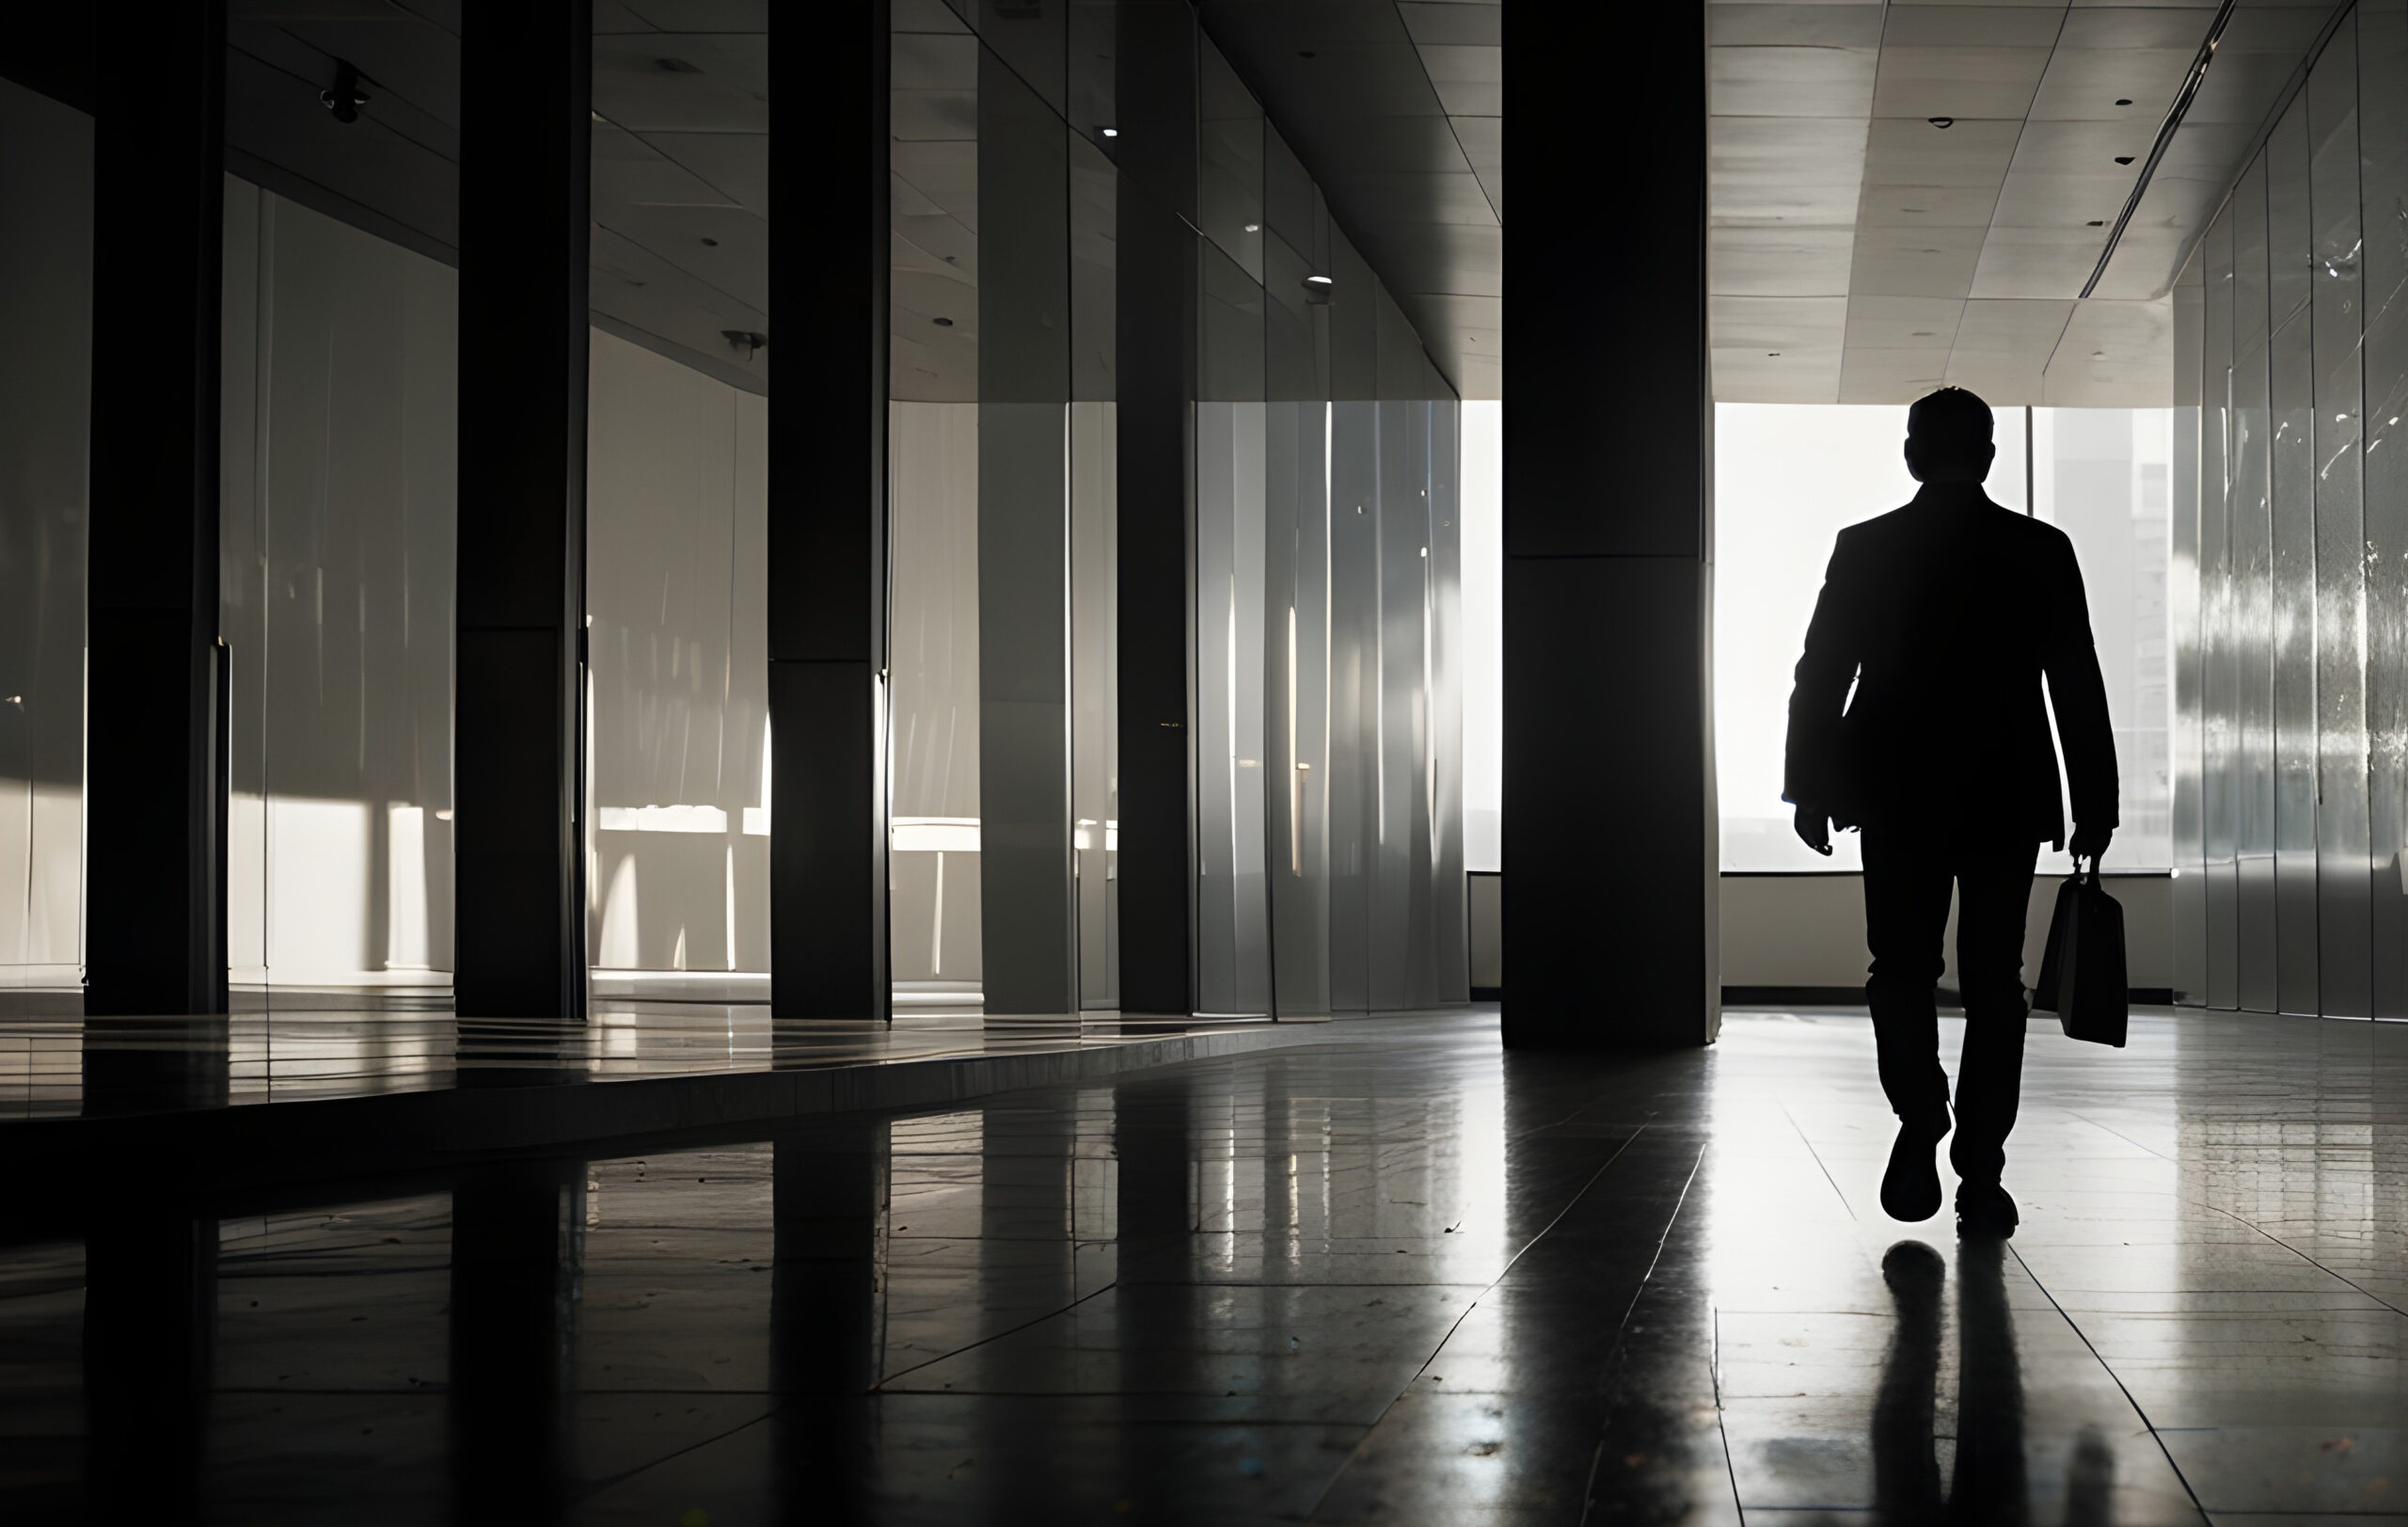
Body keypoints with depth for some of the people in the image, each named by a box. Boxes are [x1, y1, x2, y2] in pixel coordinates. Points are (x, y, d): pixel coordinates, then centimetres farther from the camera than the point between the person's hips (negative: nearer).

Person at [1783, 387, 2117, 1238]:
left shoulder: (1863, 548, 0)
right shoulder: (2042, 552, 1)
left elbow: (1819, 678, 0)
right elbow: (2080, 689, 1)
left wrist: (1810, 788, 6)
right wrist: (2095, 806, 5)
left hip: (1897, 794, 0)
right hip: (2008, 798, 0)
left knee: (1903, 971, 10)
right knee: (1992, 982, 4)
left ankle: (1920, 1120, -13)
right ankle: (1980, 1176, -1)